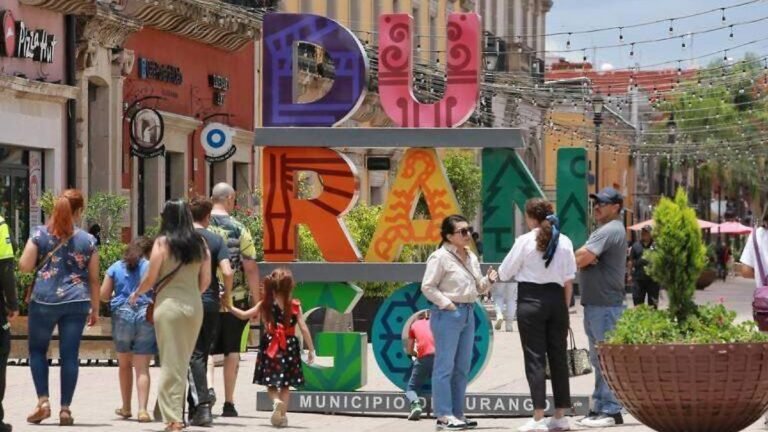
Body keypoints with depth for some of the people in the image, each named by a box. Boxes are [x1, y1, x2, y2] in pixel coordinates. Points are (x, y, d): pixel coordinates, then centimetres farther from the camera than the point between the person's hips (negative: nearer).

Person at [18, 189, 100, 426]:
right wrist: (95, 309, 14)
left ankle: (43, 401, 2)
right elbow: (94, 279, 6)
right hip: (76, 301, 1)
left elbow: (24, 266, -3)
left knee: (37, 349, 14)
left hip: (44, 300, -1)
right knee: (69, 354, 4)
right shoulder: (87, 240, 3)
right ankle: (65, 409, 4)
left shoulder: (40, 234, 0)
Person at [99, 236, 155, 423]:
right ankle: (142, 409, -13)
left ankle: (126, 408, 27)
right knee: (142, 368, -2)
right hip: (146, 316, -2)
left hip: (122, 316, 2)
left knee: (124, 364, 19)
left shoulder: (115, 268, 7)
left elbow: (103, 295, 5)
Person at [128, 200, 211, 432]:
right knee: (184, 362, 12)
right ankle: (175, 411, 16)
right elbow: (205, 280, 7)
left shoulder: (163, 242, -5)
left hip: (168, 304, -3)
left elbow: (151, 278, -5)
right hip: (194, 306, 3)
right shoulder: (199, 243, 6)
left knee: (170, 362, 1)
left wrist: (136, 294, 13)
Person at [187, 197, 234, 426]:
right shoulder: (216, 240, 1)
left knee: (194, 355, -5)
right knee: (202, 354, 13)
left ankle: (203, 405, -22)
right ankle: (194, 408, 19)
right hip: (210, 303, 2)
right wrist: (227, 295, 7)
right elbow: (227, 272, -9)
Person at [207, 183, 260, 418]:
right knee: (231, 350, 9)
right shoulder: (239, 229, -6)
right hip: (235, 299, -1)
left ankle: (208, 387, -15)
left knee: (206, 347, 10)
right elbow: (250, 268, -8)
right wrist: (256, 300, -1)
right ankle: (228, 403, 11)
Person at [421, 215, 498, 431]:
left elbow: (478, 288, 19)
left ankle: (457, 413, 17)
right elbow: (428, 287, -12)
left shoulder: (471, 257, 14)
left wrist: (488, 280, 0)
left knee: (462, 367, 11)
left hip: (468, 313, 8)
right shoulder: (440, 257, -10)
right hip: (448, 315, -8)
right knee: (445, 365, -5)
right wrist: (447, 304, -17)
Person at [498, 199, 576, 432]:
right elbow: (569, 280, 4)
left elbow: (505, 273, -1)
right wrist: (565, 307, 13)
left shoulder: (525, 241, -7)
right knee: (558, 355, 9)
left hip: (531, 300, -4)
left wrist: (494, 276, 21)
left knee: (535, 357, -2)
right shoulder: (564, 242, 3)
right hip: (557, 299, 4)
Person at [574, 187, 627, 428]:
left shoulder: (609, 231, -15)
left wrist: (581, 256, 1)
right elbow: (583, 259, 12)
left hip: (605, 305, -11)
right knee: (599, 359, 15)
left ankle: (610, 411, -7)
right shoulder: (605, 230, 20)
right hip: (595, 303, 11)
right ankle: (601, 407, 21)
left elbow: (580, 259, -21)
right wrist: (585, 257, -9)